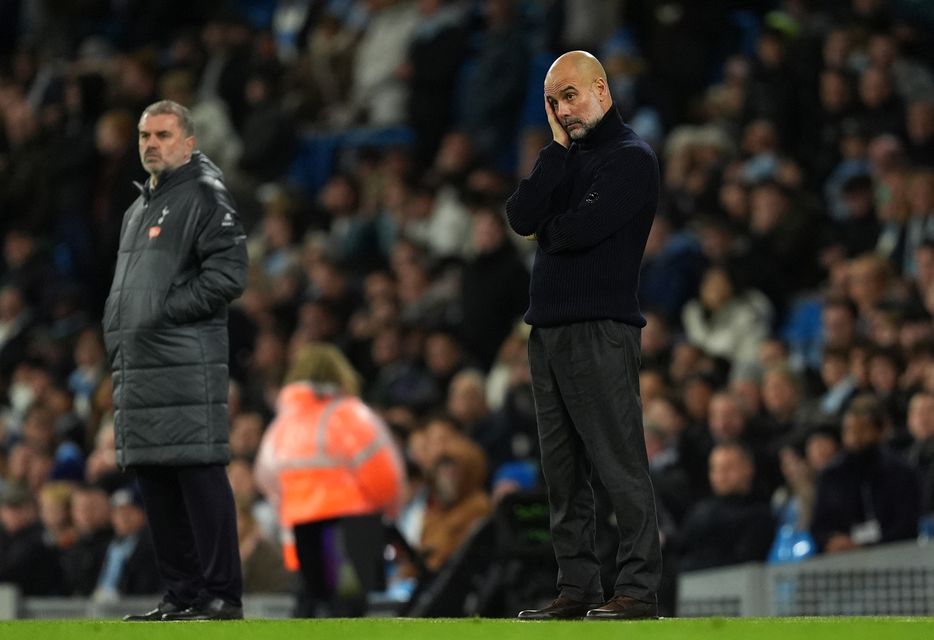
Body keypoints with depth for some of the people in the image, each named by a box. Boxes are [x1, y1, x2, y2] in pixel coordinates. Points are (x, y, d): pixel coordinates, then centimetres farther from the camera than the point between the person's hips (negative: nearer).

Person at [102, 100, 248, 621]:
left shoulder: (206, 196, -4)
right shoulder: (138, 209, 23)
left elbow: (228, 274, -14)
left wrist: (163, 312, -14)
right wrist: (119, 332, 13)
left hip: (187, 364, -9)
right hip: (137, 366, 9)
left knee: (200, 476, -10)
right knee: (155, 481, 8)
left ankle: (222, 595, -9)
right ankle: (182, 595, 13)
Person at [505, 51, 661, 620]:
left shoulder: (630, 157, -5)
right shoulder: (566, 158, 18)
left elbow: (580, 228, -17)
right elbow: (522, 217, 1)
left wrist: (543, 232, 4)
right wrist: (558, 148, -3)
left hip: (600, 330, -8)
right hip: (548, 327, 8)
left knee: (620, 465, -8)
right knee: (563, 471, 8)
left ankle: (639, 589, -8)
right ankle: (577, 588, 13)